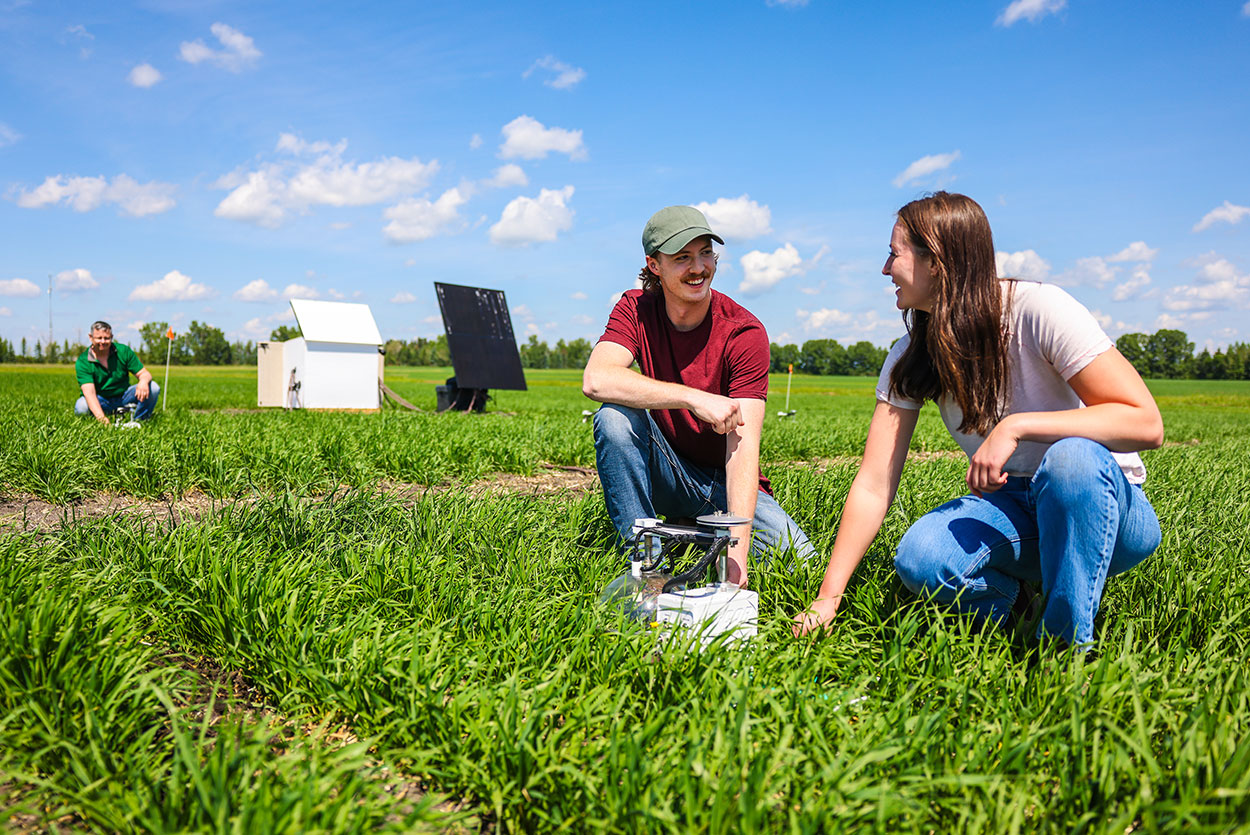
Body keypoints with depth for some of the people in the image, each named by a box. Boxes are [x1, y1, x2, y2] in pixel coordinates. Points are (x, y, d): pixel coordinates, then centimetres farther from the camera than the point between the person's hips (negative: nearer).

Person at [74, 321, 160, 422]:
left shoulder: (123, 351, -7)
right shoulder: (82, 361, -15)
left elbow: (144, 373, -7)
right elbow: (89, 393, -27)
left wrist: (144, 381, -36)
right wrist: (101, 417, -44)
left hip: (124, 396, 2)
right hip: (100, 401, -2)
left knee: (153, 387, -22)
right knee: (81, 407, -34)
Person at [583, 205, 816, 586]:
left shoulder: (745, 333, -16)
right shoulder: (636, 310, -9)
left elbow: (743, 445, -25)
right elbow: (596, 380, -29)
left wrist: (736, 554, -35)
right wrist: (694, 398, -37)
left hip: (724, 482, 0)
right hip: (663, 475, 0)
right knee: (614, 415, -27)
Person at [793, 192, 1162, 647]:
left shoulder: (1039, 310, -18)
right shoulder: (910, 357, -4)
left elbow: (1146, 423, -23)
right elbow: (874, 485, -8)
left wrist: (1015, 426, -33)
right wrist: (827, 597, -15)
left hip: (1103, 503, -3)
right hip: (1006, 504, 3)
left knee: (1071, 457, -38)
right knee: (919, 559, -28)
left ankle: (1067, 643, -20)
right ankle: (1013, 601, 4)